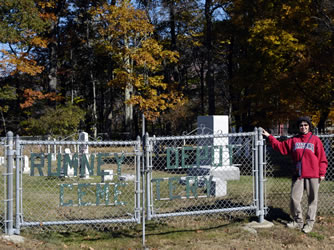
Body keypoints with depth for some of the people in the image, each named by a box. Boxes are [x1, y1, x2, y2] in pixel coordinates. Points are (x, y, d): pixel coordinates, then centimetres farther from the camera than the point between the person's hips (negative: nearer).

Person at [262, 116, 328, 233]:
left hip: (313, 175, -3)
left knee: (312, 199, 4)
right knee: (294, 198, 3)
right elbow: (281, 147, 11)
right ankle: (298, 221, 18)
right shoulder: (293, 140, 8)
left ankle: (310, 223, 14)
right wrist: (269, 137, 6)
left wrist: (322, 173, -6)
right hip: (298, 175, 3)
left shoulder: (315, 140, -2)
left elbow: (322, 157, -2)